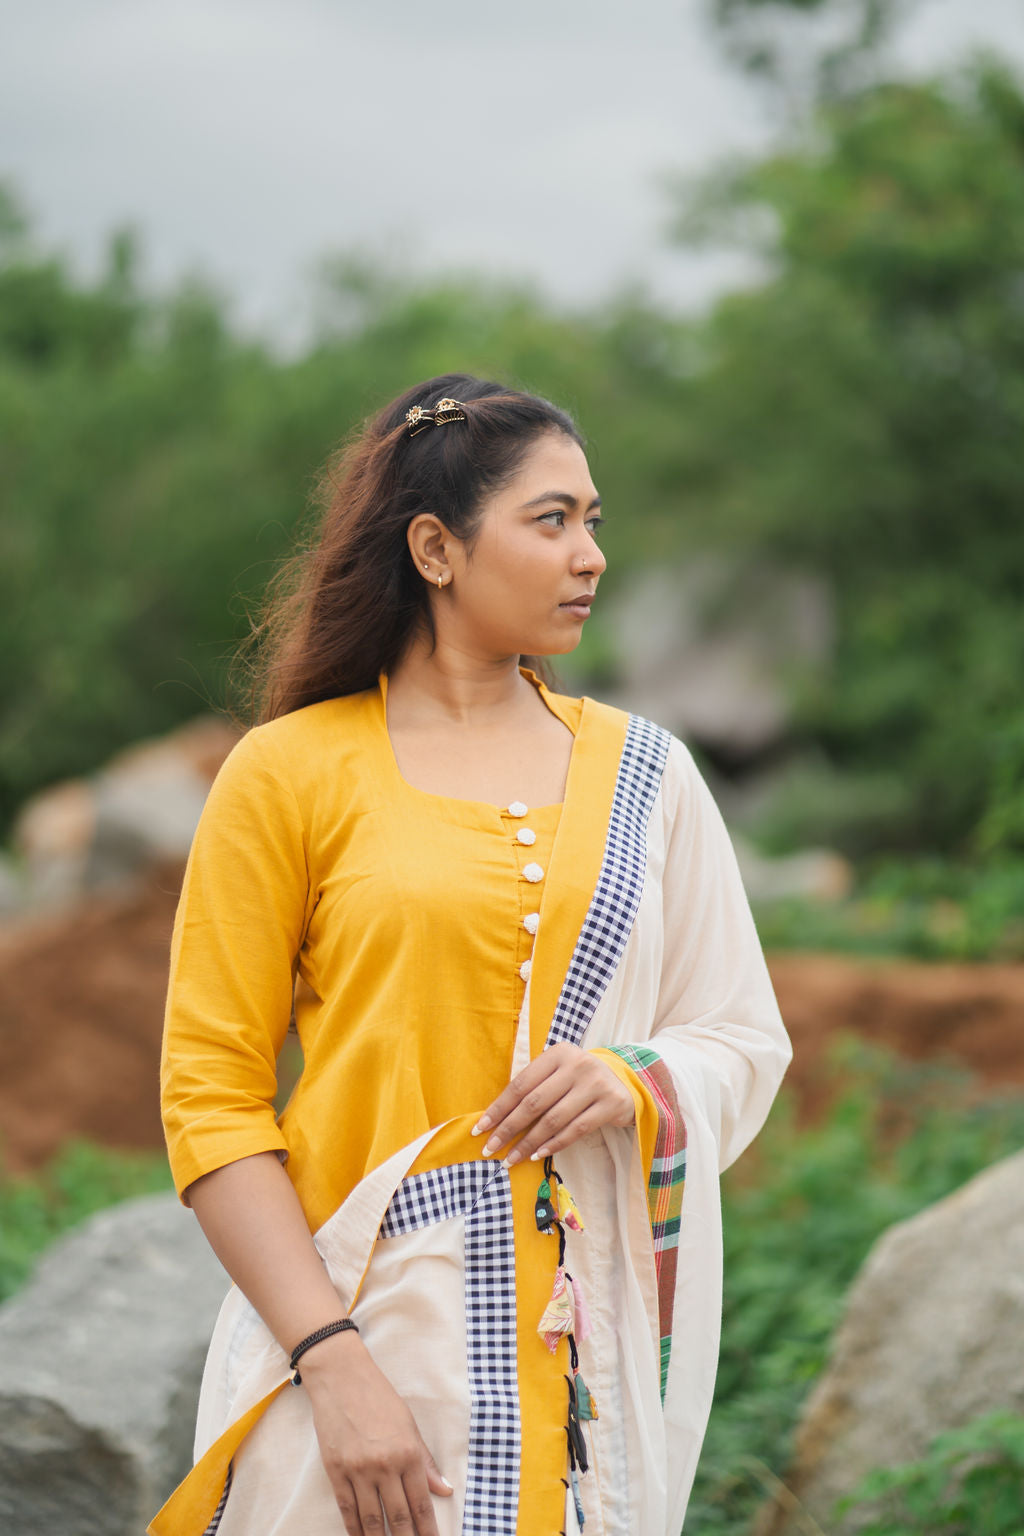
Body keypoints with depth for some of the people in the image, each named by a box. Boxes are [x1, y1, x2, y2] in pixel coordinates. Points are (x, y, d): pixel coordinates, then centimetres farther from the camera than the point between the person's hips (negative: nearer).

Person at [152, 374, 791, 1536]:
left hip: (594, 1343, 3)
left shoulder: (641, 772, 10)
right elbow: (211, 1096, -5)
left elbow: (745, 1040, 14)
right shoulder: (291, 773, -2)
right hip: (369, 1321, -3)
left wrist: (636, 1087, -9)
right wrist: (334, 1364, -14)